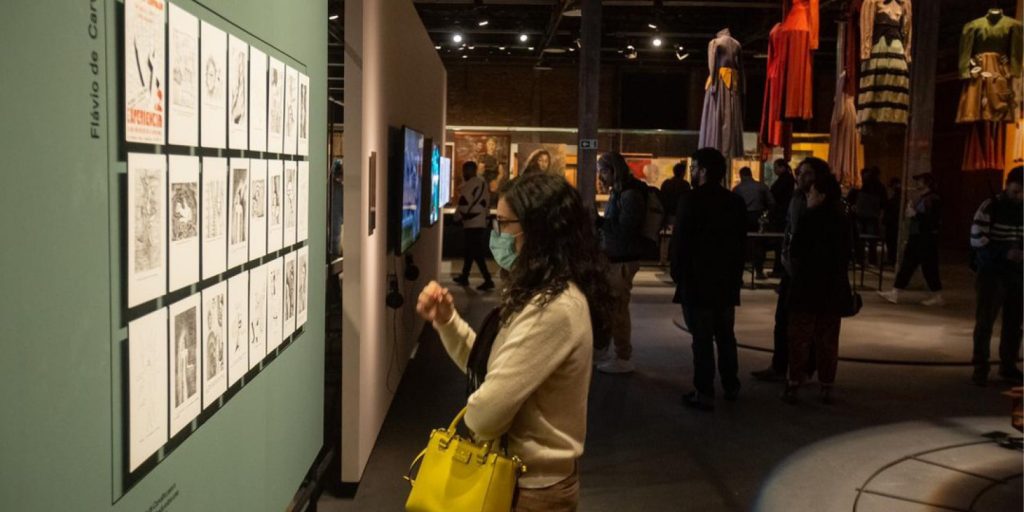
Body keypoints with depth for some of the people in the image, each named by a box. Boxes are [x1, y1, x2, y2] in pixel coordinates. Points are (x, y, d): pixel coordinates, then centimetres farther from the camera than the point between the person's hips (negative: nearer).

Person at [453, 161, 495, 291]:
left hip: (472, 223, -10)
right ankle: (464, 277, 26)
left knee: (476, 253, -9)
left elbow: (464, 203, -16)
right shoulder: (482, 182, 14)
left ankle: (488, 281, -13)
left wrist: (457, 217, -1)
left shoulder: (470, 184, -15)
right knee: (470, 250, 17)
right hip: (481, 222, 10)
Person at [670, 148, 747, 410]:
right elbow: (741, 243, 9)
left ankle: (704, 393, 1)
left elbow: (679, 242, -14)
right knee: (725, 335, 17)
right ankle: (731, 386, 26)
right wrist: (735, 275, 16)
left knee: (702, 339, -2)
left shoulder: (690, 200, -14)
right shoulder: (736, 202, 5)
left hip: (696, 280, -6)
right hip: (727, 281, 6)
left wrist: (678, 274, -2)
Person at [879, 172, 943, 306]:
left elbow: (931, 219, -24)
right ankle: (895, 294, 6)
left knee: (928, 267, -2)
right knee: (907, 265, 6)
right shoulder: (920, 198, 15)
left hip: (927, 238, -10)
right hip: (916, 237, 10)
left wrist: (914, 213, -19)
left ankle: (938, 297, 9)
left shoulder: (933, 199, -13)